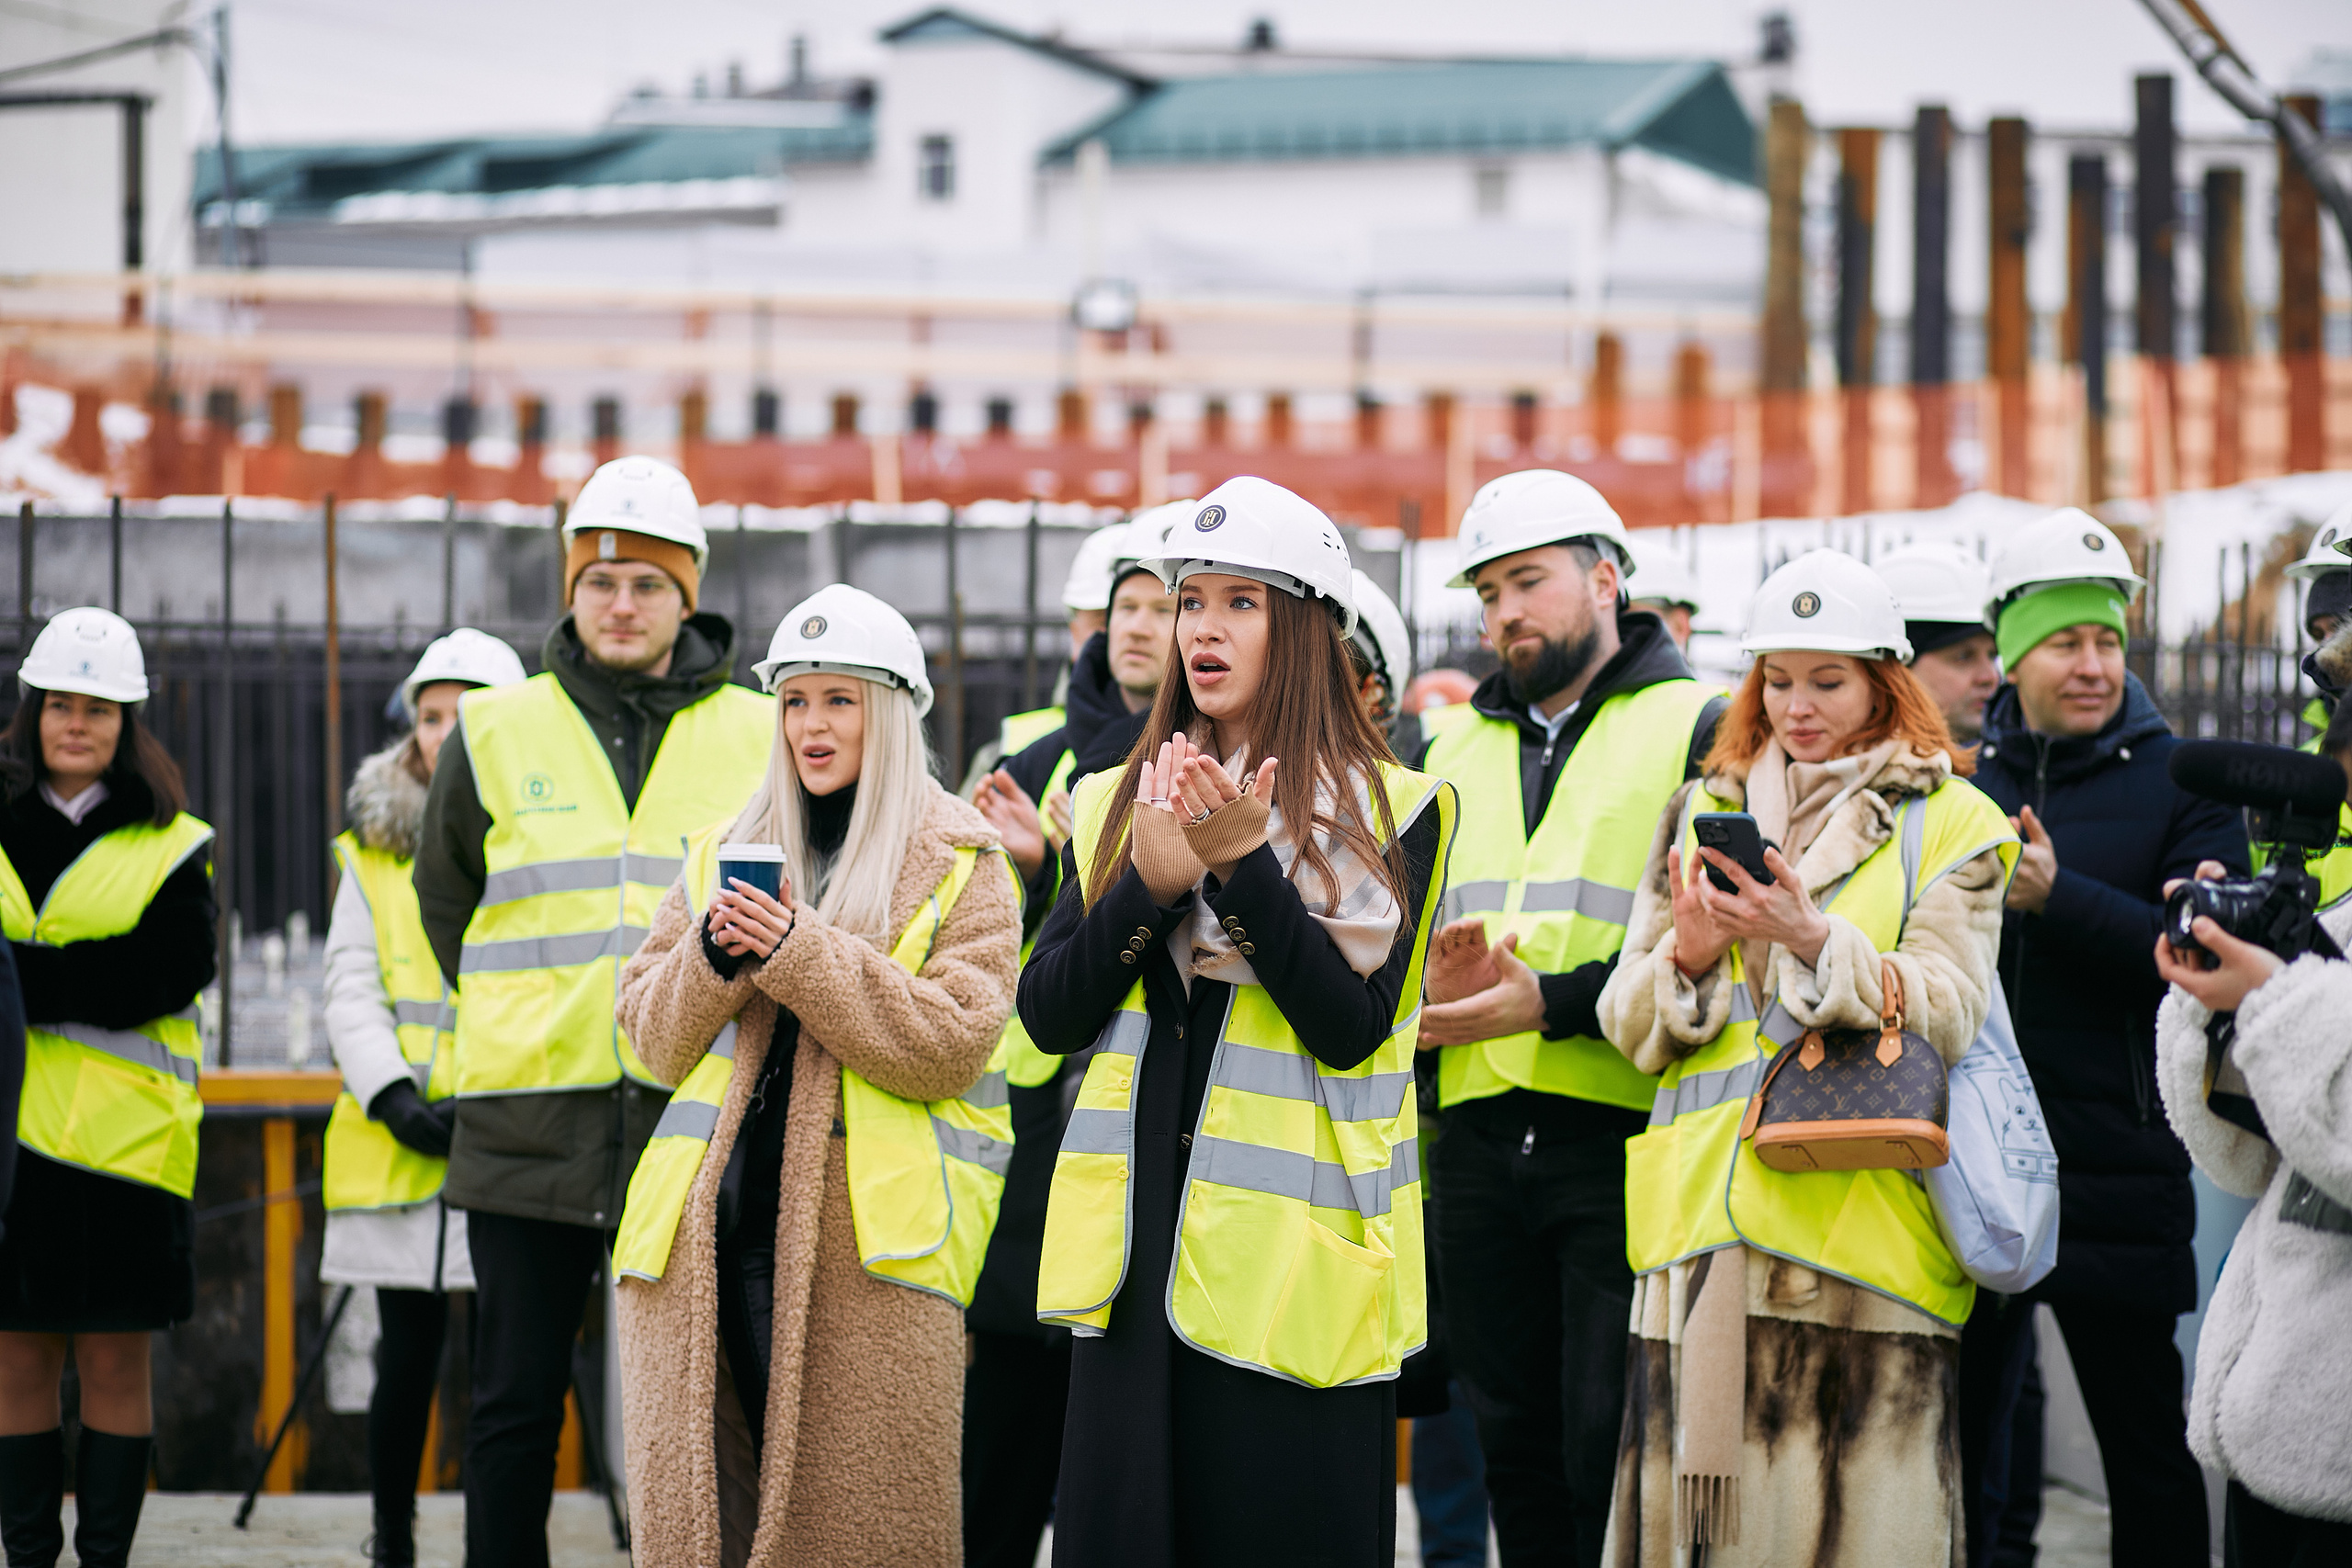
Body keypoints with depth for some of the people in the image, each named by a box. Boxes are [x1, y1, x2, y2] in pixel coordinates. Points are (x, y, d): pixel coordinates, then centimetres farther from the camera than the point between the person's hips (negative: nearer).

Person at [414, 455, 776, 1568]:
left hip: (696, 1114, 0)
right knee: (515, 1405, 3)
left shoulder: (759, 737, 5)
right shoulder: (495, 733, 7)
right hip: (528, 1125, 1)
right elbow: (446, 902, 20)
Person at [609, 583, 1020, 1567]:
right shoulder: (723, 852, 18)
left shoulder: (959, 867, 4)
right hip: (713, 1228, 4)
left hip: (870, 1247, -4)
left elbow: (951, 1044, -8)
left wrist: (800, 955, -15)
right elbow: (652, 1035, 15)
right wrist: (711, 960, -5)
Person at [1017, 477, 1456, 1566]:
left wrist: (1244, 868, -19)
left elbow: (1352, 1026, -11)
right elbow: (1048, 1017, 4)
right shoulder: (1119, 805, 13)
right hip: (1135, 1246, 4)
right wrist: (1151, 886, -11)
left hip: (1292, 1260, -4)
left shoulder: (1392, 812, -1)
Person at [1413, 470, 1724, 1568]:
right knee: (1515, 1442, 10)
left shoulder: (1698, 727, 0)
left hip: (1624, 1136, -6)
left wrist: (1555, 1001, -17)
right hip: (1479, 1139, 6)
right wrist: (1429, 980, -2)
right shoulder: (1458, 747, 20)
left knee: (1611, 1446, -8)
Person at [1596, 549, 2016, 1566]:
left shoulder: (1947, 823, 8)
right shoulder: (1702, 812, 19)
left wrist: (1813, 939, -20)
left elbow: (1946, 1014, -6)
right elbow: (1628, 1024, 13)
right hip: (1703, 1227, 3)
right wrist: (1688, 956, -8)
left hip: (1861, 1228, -3)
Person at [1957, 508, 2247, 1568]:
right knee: (1954, 1444, 10)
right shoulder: (1960, 779, 9)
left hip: (2117, 1171, -3)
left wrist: (2056, 897, -22)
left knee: (2148, 1455, 4)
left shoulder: (2177, 785, 0)